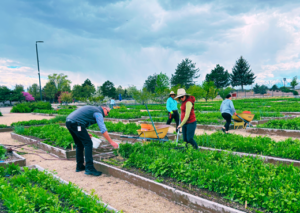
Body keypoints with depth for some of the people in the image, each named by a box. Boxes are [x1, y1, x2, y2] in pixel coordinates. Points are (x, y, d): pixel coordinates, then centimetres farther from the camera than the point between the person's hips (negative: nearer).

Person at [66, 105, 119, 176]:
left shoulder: (92, 109, 28)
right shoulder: (98, 113, 1)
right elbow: (103, 130, -9)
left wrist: (85, 134, 24)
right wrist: (111, 142, -7)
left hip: (68, 122, 10)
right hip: (76, 123, -10)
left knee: (79, 144, 19)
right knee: (88, 143, -6)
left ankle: (79, 166, 24)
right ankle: (89, 168, -10)